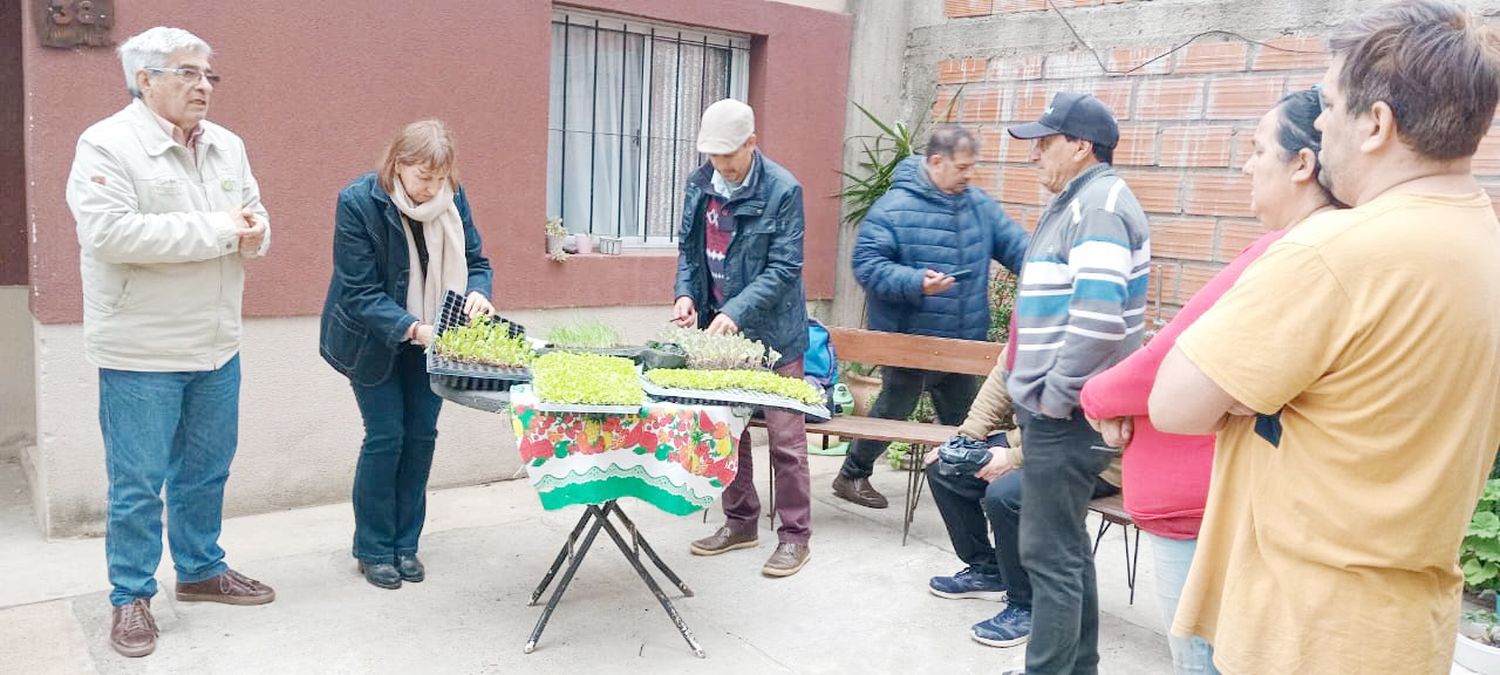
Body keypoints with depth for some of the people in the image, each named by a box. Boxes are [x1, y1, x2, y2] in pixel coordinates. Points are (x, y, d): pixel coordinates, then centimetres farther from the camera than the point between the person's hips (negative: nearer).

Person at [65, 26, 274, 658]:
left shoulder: (227, 147, 9)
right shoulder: (107, 145, -11)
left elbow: (256, 221, 15)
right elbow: (109, 232, -24)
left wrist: (252, 233, -11)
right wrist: (219, 229, -21)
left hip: (217, 348, 6)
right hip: (140, 353, -6)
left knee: (206, 472, 18)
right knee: (138, 485, 5)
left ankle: (201, 569, 35)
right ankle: (131, 597, 20)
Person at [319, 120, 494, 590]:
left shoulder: (452, 198, -9)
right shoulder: (358, 203, -21)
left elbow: (476, 261, 1)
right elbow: (360, 292, -22)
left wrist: (477, 293, -22)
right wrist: (412, 329, -34)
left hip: (430, 339, 4)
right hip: (373, 340, -4)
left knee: (421, 436, 5)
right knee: (386, 436, -3)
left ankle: (405, 543, 20)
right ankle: (373, 549, 14)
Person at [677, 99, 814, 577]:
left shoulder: (782, 190, -14)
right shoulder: (701, 184, 4)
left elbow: (784, 268, -17)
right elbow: (689, 247, 13)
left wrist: (736, 313, -25)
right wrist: (686, 293, -5)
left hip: (771, 332, -6)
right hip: (717, 328, 6)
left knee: (785, 436, 1)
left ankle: (795, 536, 13)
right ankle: (740, 522, 29)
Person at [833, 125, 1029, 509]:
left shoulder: (979, 205, 4)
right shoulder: (893, 208, -16)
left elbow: (1016, 246, 4)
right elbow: (867, 266, -20)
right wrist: (916, 283, -31)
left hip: (963, 347, 6)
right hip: (908, 344, -6)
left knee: (966, 422, 16)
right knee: (891, 413, 11)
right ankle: (852, 476, 30)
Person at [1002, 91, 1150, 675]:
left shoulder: (1099, 204, -16)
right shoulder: (1077, 202, 16)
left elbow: (1099, 317, -27)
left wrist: (1055, 398, -19)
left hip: (1065, 413, -10)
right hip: (1054, 407, 10)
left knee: (1051, 554, -2)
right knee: (1067, 545, 19)